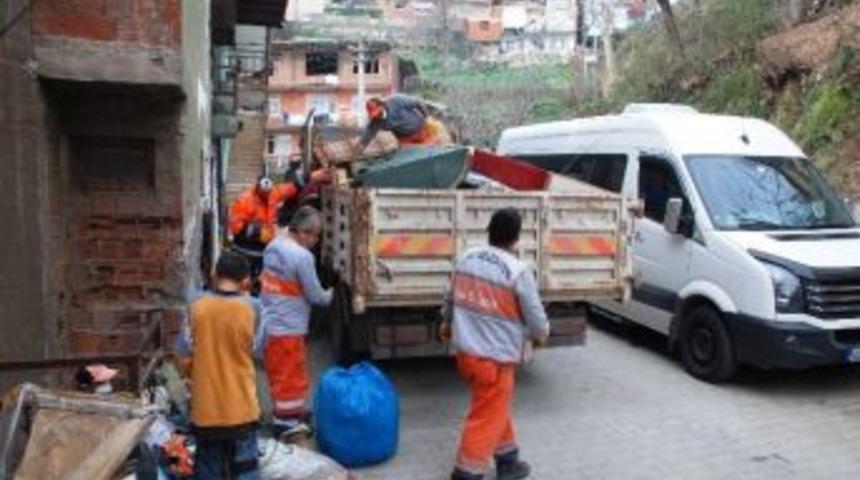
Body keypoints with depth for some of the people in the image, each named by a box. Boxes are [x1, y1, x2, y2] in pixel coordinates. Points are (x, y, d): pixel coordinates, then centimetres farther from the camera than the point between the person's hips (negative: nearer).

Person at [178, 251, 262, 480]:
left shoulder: (198, 307, -6)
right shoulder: (247, 308, -12)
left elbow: (185, 350, 1)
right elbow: (252, 348, 0)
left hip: (206, 407, 2)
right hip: (239, 407, -2)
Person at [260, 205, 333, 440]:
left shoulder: (273, 246, 5)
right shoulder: (302, 256, -21)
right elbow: (315, 295, -15)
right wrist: (331, 295, 6)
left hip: (269, 323, 9)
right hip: (288, 327, -8)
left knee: (279, 372, 21)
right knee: (290, 375, 5)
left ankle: (289, 411, 36)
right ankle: (286, 422, 16)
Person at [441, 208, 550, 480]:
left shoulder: (466, 259, 2)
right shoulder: (517, 271, -17)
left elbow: (451, 298, 16)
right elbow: (535, 316, -8)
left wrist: (446, 321, 36)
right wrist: (541, 335, 15)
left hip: (465, 351, 7)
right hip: (495, 357, -7)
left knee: (496, 408, 24)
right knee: (487, 418, 6)